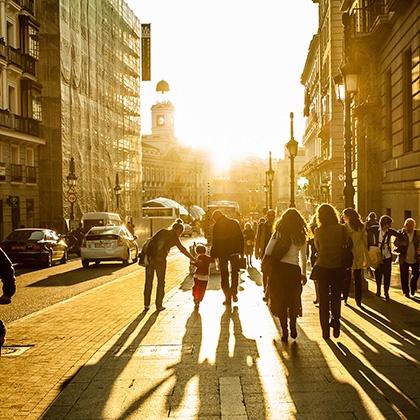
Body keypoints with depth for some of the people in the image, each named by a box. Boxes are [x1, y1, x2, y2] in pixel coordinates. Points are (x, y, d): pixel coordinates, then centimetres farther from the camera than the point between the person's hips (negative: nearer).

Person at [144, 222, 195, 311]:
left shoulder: (162, 231, 17)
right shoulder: (174, 237, 3)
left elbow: (151, 240, 15)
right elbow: (182, 250, 3)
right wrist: (192, 259, 9)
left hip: (150, 257, 5)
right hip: (160, 259, -5)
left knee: (148, 281, 13)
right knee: (161, 282, 10)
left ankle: (146, 304, 15)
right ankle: (159, 305, 12)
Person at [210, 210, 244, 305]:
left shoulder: (216, 226, -10)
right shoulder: (234, 223, 1)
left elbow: (215, 242, -11)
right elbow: (240, 237, 3)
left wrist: (213, 255, -4)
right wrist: (241, 251, 9)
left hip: (222, 253, -3)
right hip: (234, 252, 3)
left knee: (224, 275, 8)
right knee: (235, 273, 18)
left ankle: (228, 297, 6)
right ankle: (234, 293, 11)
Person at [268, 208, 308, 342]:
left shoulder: (278, 233, 1)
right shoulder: (301, 236, 3)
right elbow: (303, 257, 6)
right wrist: (303, 273, 13)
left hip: (278, 269, -1)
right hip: (294, 270, 1)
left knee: (280, 301, 7)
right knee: (293, 301, 17)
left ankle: (284, 330, 6)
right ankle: (293, 327, 15)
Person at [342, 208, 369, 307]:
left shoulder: (345, 227, -11)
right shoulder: (361, 227, 1)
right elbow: (365, 243, 3)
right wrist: (366, 258, 6)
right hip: (358, 256, 3)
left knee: (346, 278, 9)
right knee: (358, 279, 9)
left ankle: (345, 299, 14)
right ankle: (358, 301, 11)